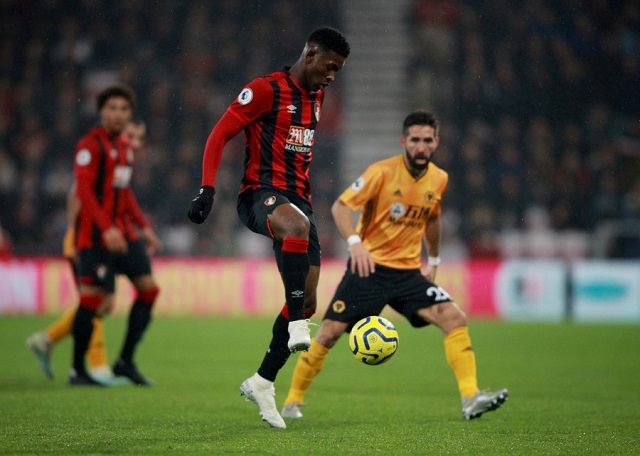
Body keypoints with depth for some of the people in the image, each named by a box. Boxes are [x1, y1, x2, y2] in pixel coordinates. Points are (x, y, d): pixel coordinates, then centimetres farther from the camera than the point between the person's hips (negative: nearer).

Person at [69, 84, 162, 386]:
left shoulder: (125, 146, 15)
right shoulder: (91, 145, -10)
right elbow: (84, 190, -19)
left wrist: (144, 227, 19)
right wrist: (106, 228, -28)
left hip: (123, 232, 8)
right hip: (95, 234, -8)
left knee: (148, 287, 2)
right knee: (92, 297, -8)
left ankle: (125, 361, 9)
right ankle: (77, 370, 3)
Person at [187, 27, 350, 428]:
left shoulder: (317, 98, 17)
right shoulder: (266, 90, -7)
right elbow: (220, 135, -9)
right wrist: (208, 189, -19)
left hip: (298, 199, 8)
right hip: (260, 194, -8)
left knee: (307, 300, -1)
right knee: (298, 226, -43)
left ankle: (262, 382, 11)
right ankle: (297, 329, -44)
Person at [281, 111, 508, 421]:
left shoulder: (439, 179, 5)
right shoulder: (382, 172, -12)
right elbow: (341, 206, -12)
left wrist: (433, 261, 26)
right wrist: (354, 241, -28)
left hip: (409, 272, 4)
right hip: (369, 267, -4)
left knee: (455, 318, -15)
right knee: (329, 332, -8)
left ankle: (470, 399, -17)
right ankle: (293, 401, 10)